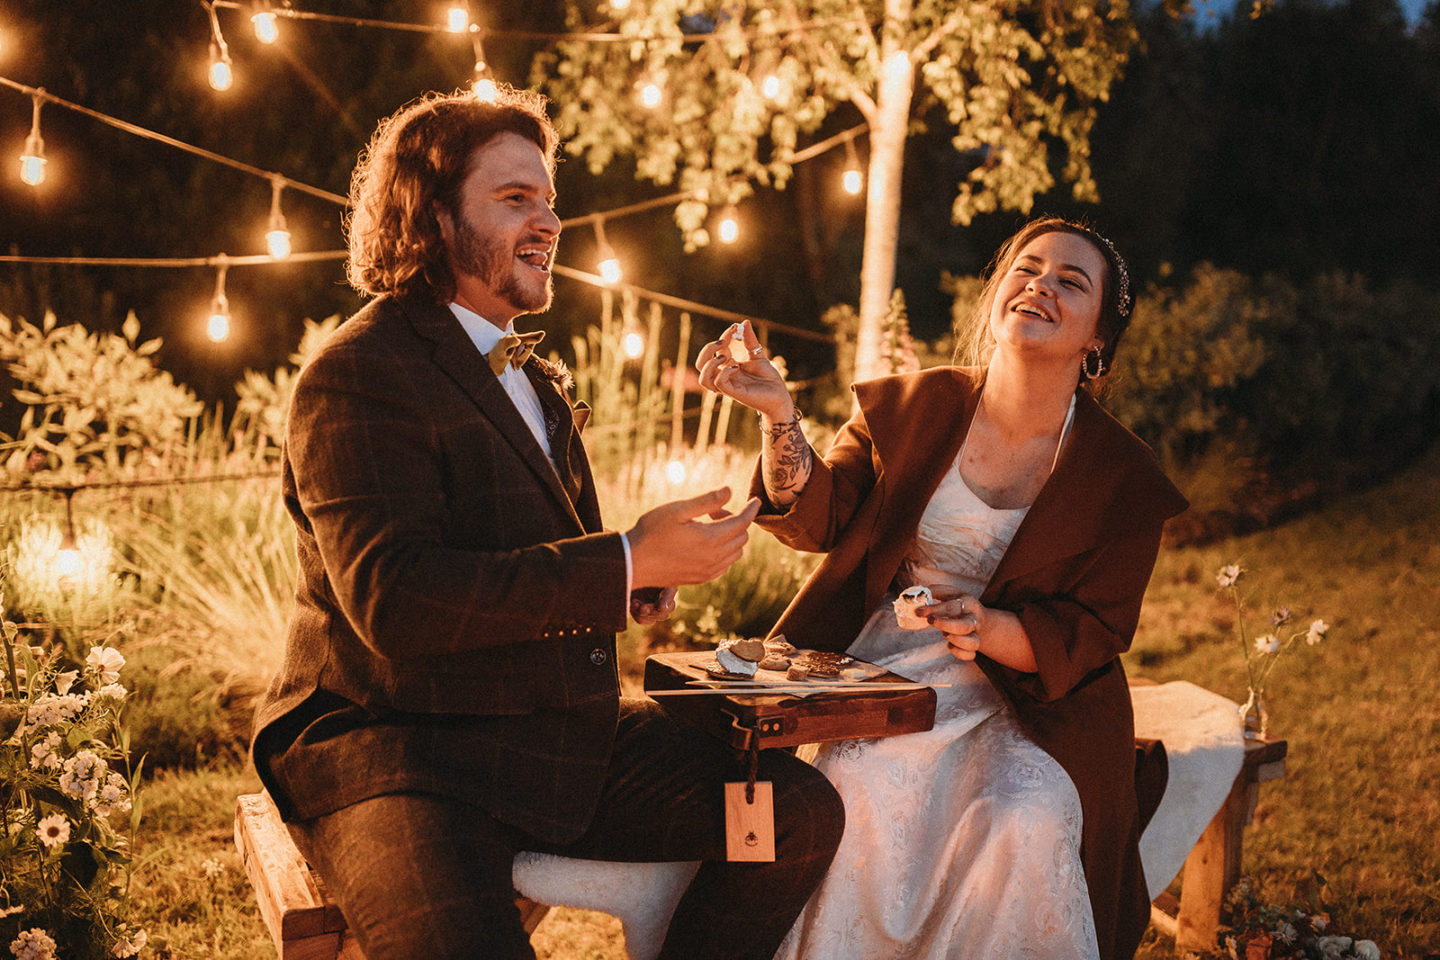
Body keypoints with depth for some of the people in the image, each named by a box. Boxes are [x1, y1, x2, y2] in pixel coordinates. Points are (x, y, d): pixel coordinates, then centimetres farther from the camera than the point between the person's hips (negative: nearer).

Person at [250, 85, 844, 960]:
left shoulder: (530, 375, 21)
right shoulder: (359, 375, -9)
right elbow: (393, 600, -22)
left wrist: (629, 579, 9)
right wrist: (625, 565, -22)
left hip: (565, 738, 8)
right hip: (395, 749, -8)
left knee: (804, 812, -7)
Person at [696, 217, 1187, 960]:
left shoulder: (1125, 479, -2)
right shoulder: (913, 406, 3)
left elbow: (1091, 635, -2)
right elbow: (816, 519, -1)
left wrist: (987, 628, -22)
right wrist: (778, 416, -19)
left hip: (1022, 700, 0)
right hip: (884, 675, 1)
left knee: (1023, 826, -29)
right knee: (866, 795, -28)